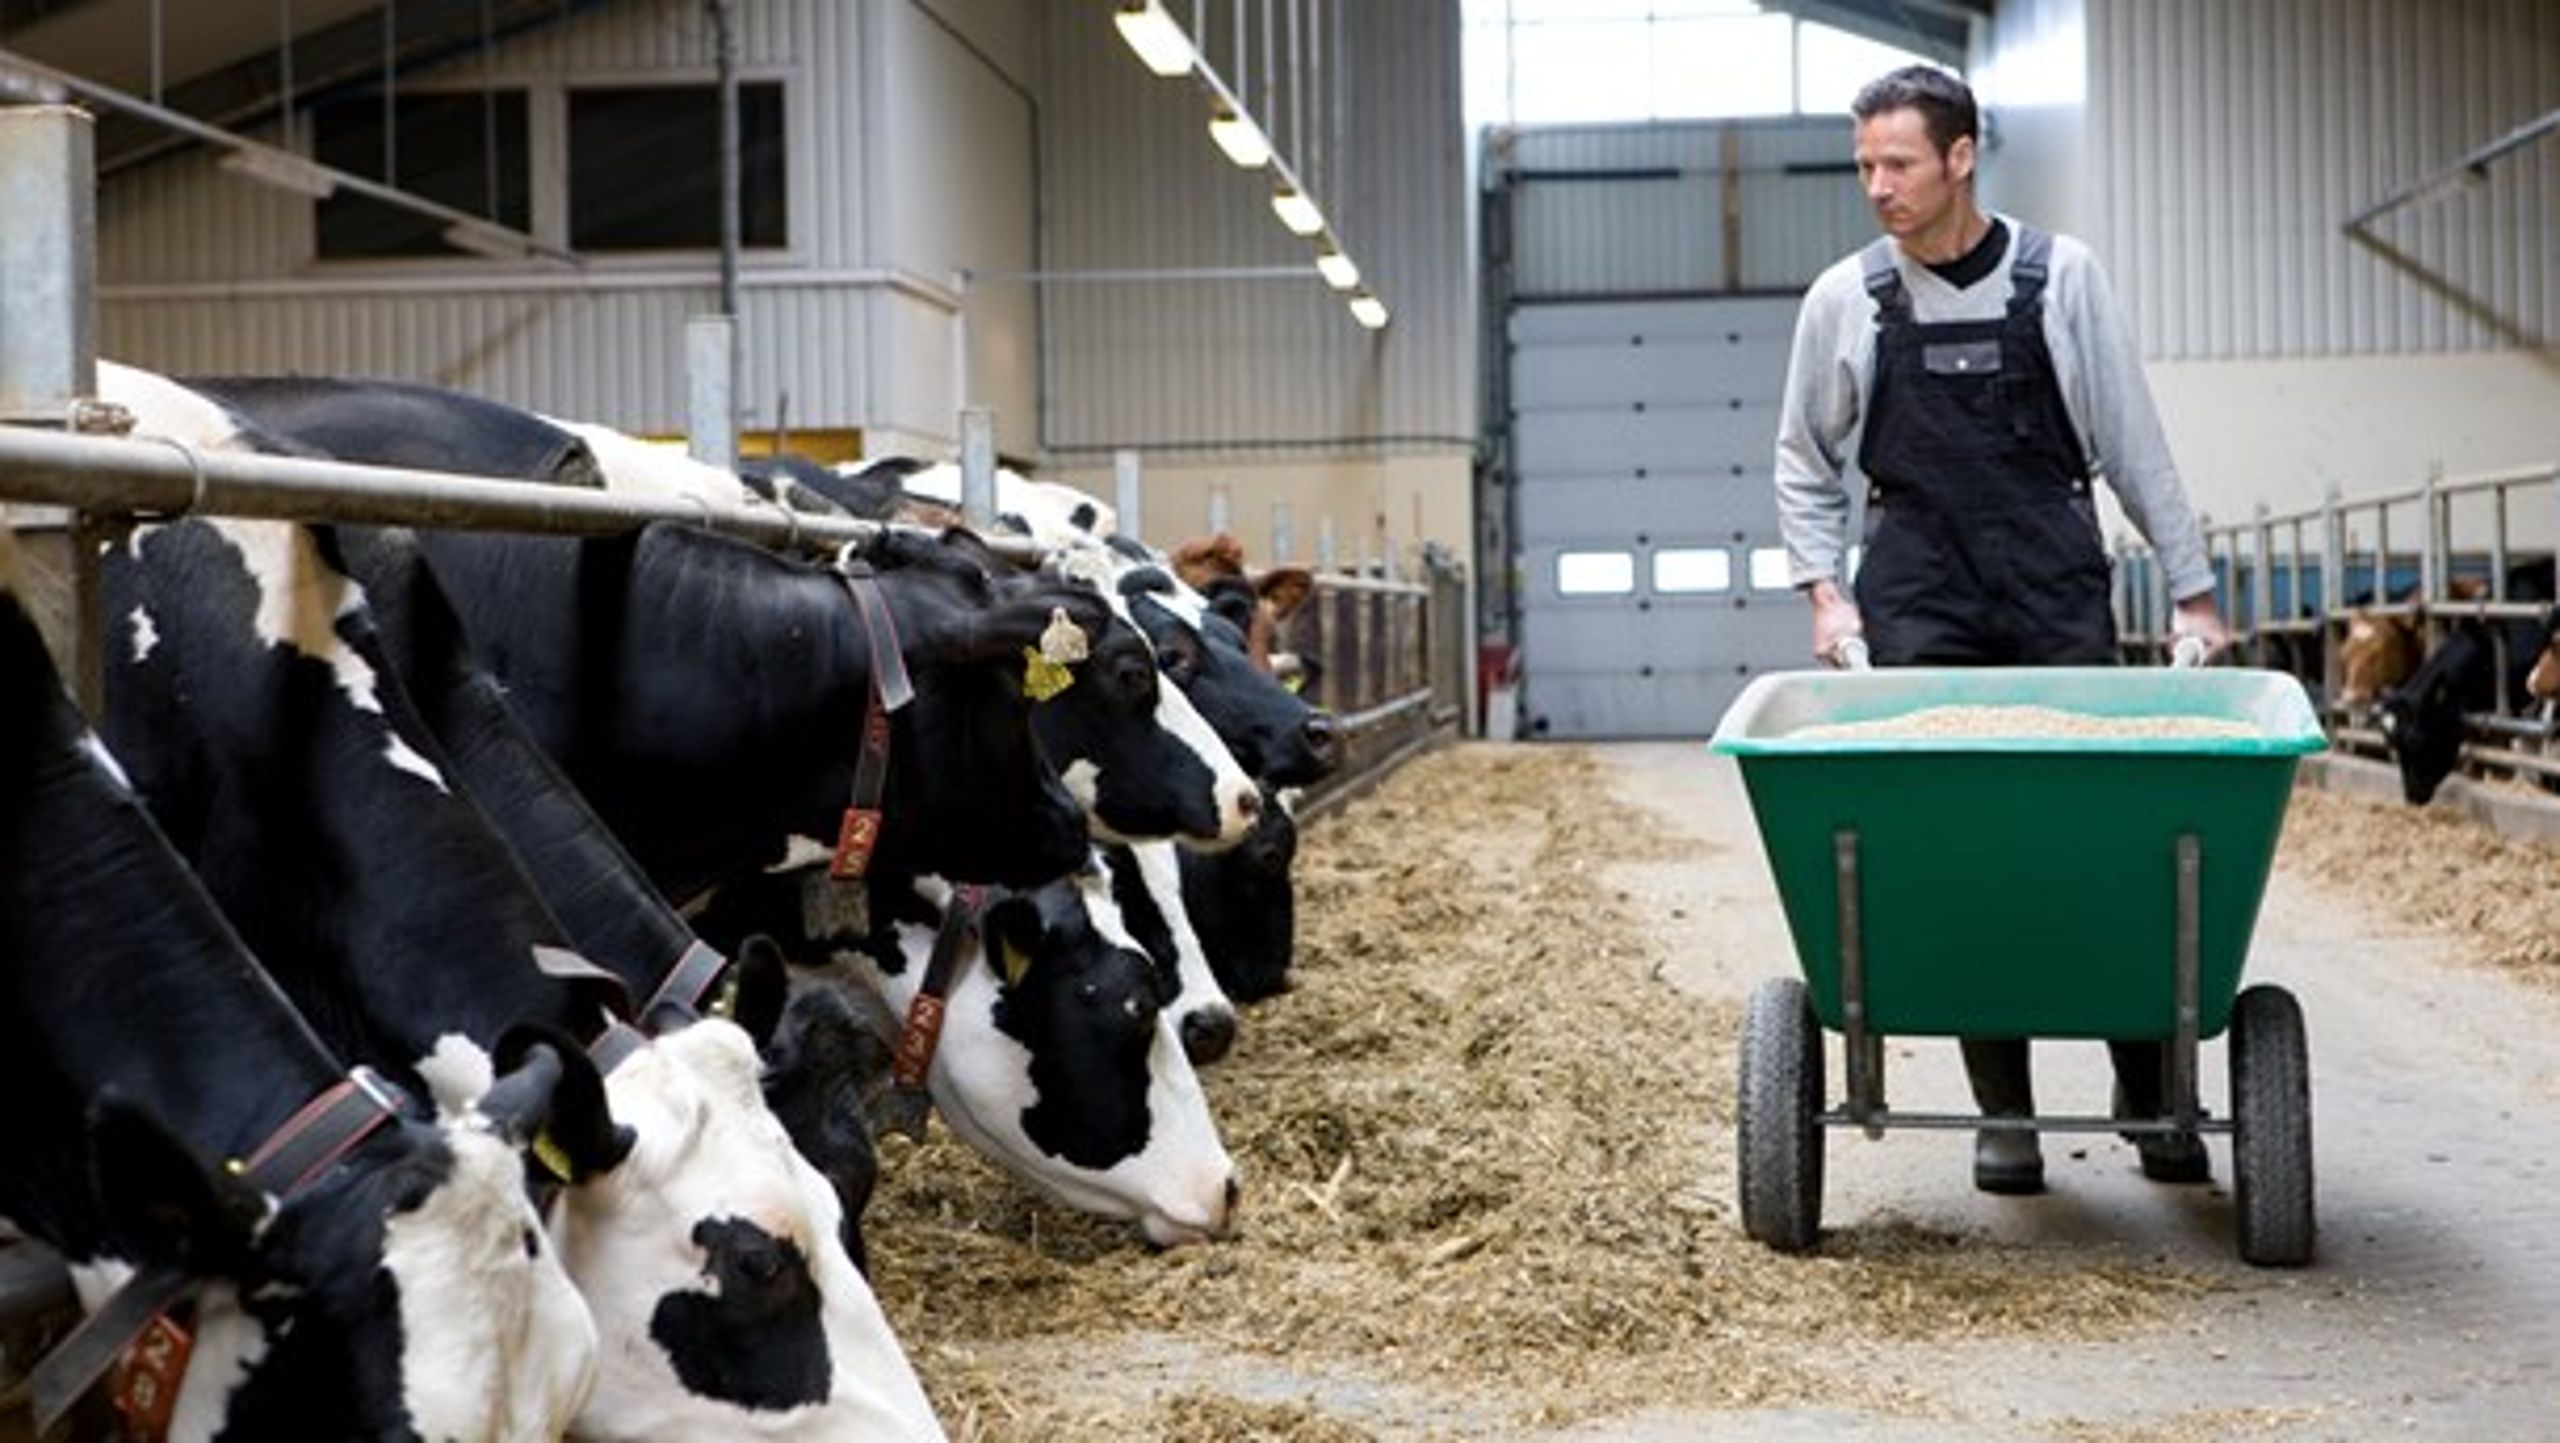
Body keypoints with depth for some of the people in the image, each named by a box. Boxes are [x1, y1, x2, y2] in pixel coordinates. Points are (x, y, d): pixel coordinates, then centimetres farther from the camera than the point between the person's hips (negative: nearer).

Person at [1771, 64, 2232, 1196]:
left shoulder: (2058, 277, 0)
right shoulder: (1844, 300, 3)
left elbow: (2131, 443, 5)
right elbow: (1804, 466, 13)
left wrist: (2191, 589, 4)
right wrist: (1823, 589, 2)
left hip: (2059, 599, 0)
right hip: (1918, 608, 1)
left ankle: (2149, 1092, 12)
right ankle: (2002, 1112, 5)